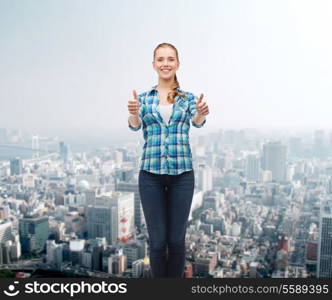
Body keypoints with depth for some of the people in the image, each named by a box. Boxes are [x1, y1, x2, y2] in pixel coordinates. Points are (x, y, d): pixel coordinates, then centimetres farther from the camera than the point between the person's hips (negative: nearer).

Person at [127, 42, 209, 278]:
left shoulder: (188, 98, 7)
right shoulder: (144, 98, 7)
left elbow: (197, 122, -12)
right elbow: (135, 125, -10)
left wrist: (201, 114, -37)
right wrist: (133, 113, -34)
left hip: (182, 173, 0)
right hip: (151, 173, 0)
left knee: (176, 240, 7)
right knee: (158, 240, 4)